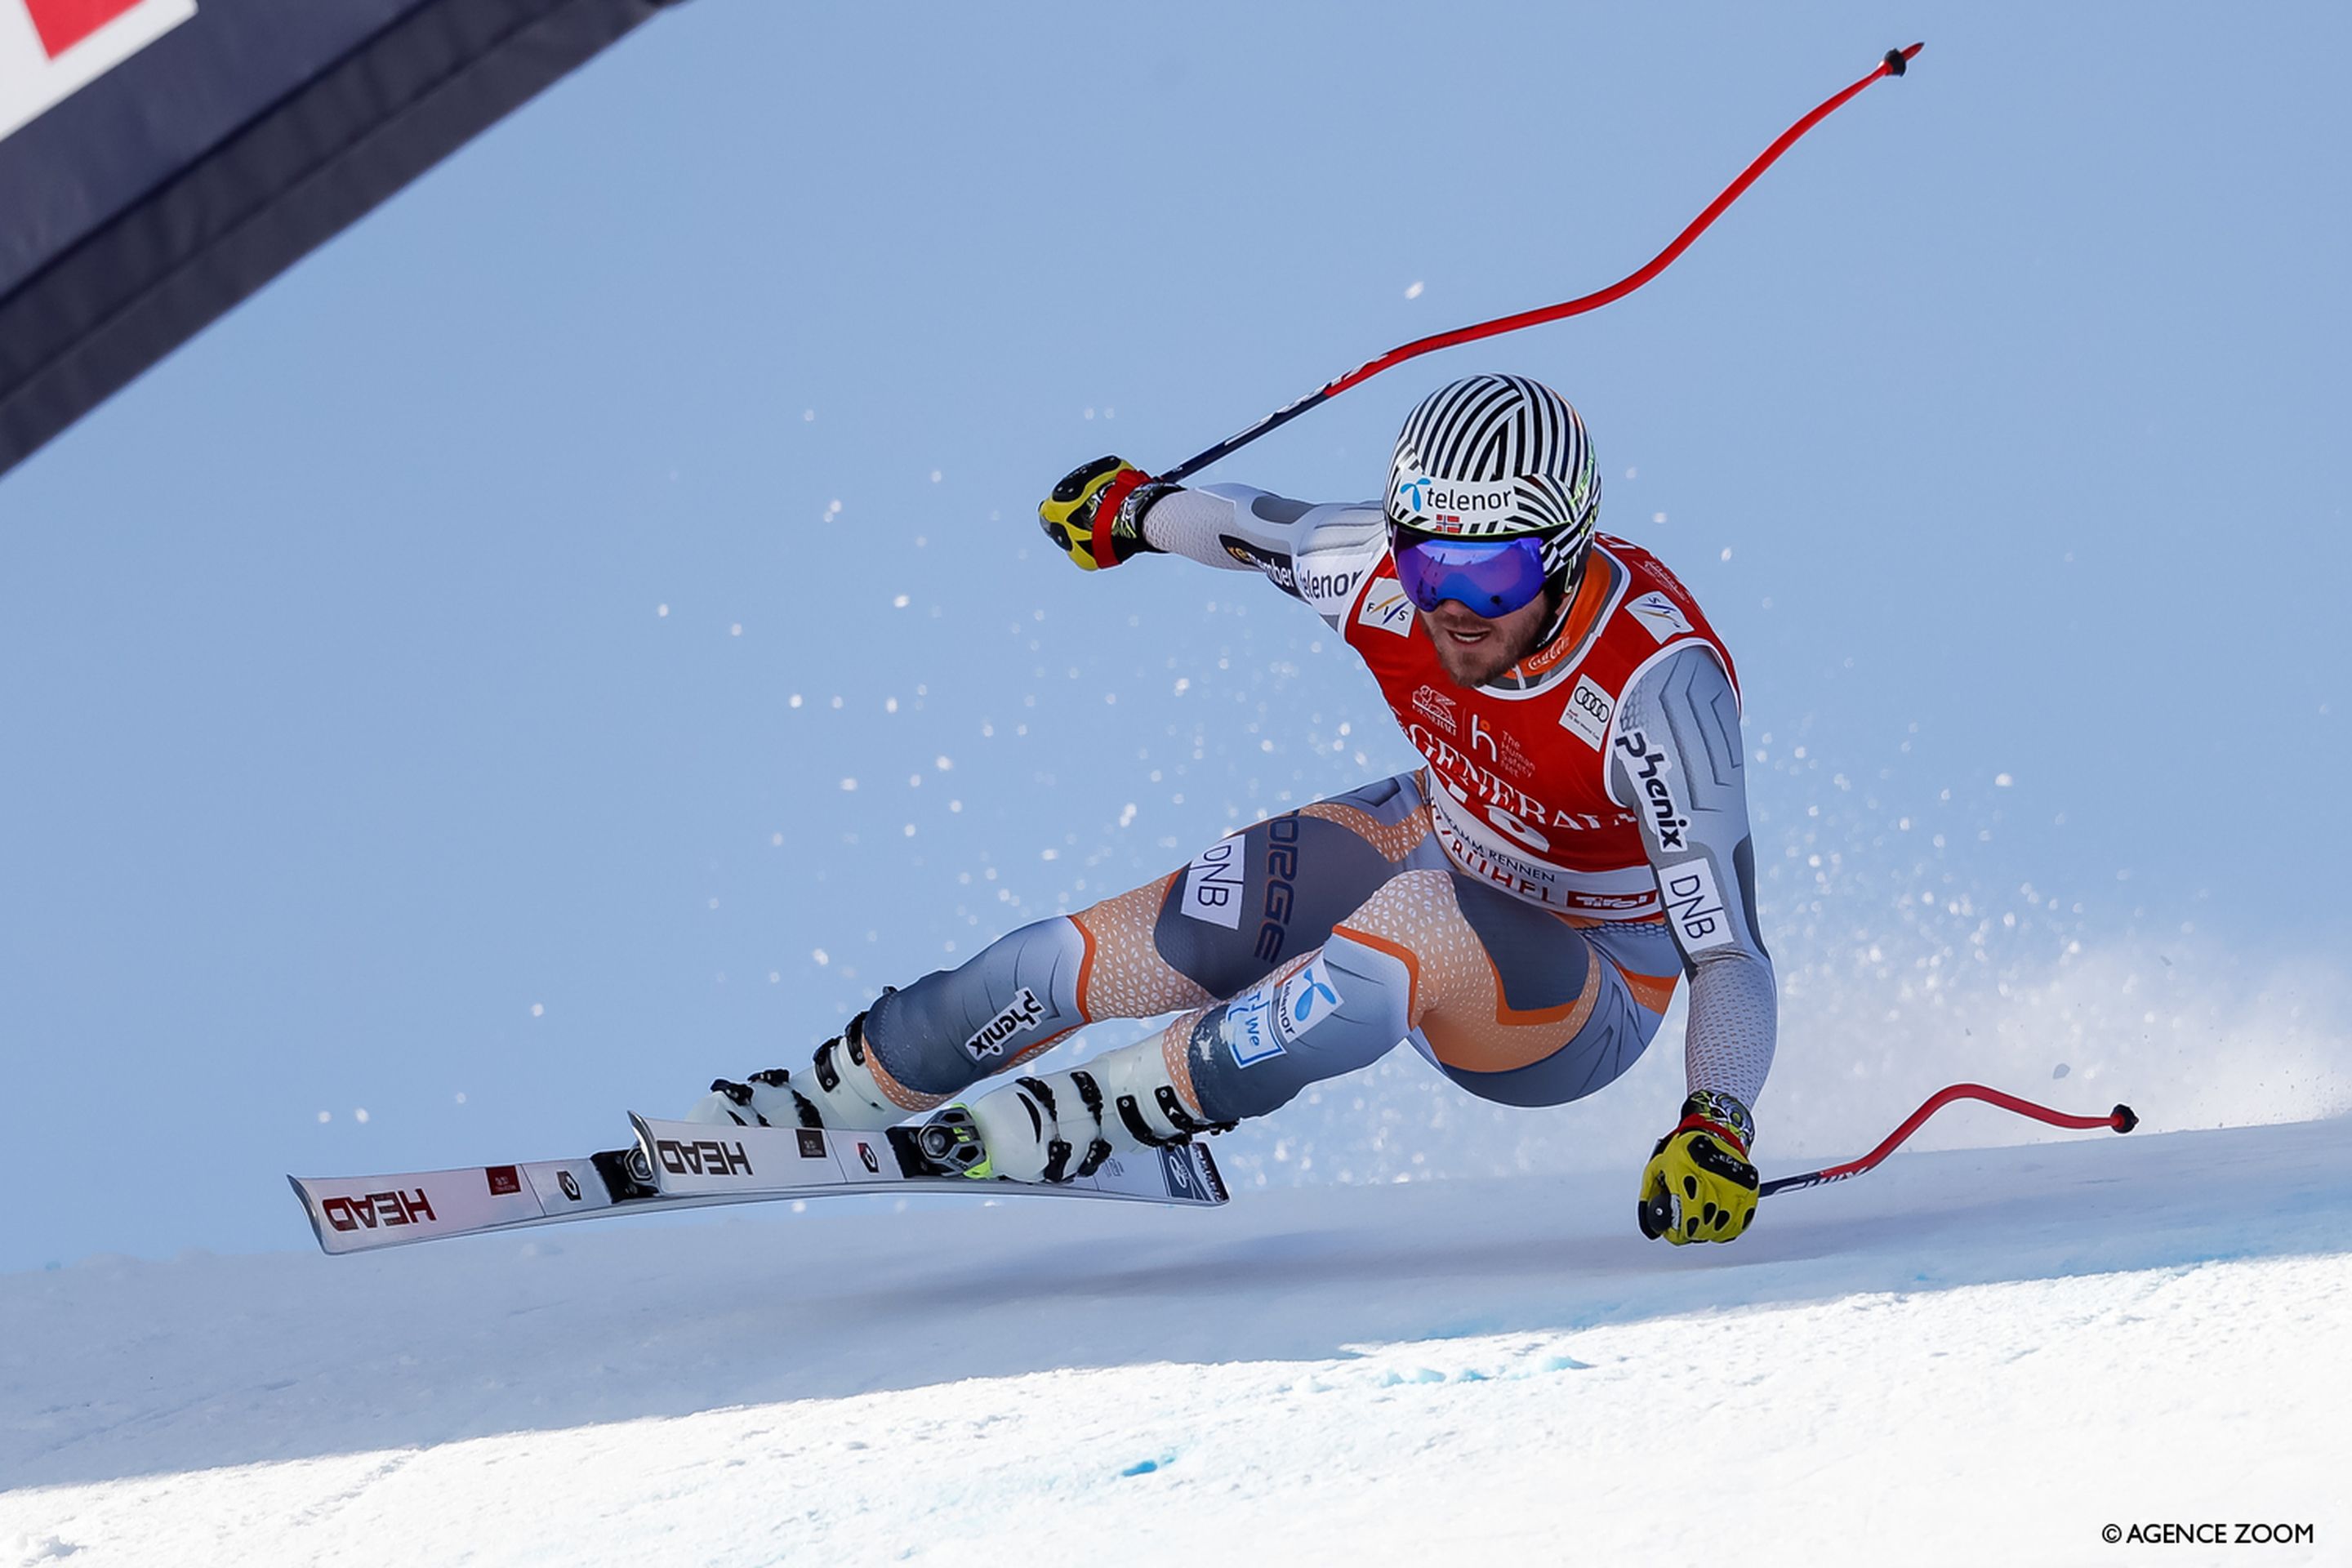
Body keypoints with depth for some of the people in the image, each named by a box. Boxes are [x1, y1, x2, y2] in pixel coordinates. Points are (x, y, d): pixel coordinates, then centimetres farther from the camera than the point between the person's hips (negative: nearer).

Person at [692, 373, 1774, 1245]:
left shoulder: (1655, 681, -34)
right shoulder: (1385, 573, -21)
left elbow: (1728, 944, -34)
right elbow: (1263, 528, 3)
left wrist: (1717, 1128, -51)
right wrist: (1136, 507, 23)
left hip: (1583, 1005, -5)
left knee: (1420, 924, -39)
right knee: (1086, 961, -5)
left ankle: (1077, 1126, -26)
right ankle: (802, 1108, 16)